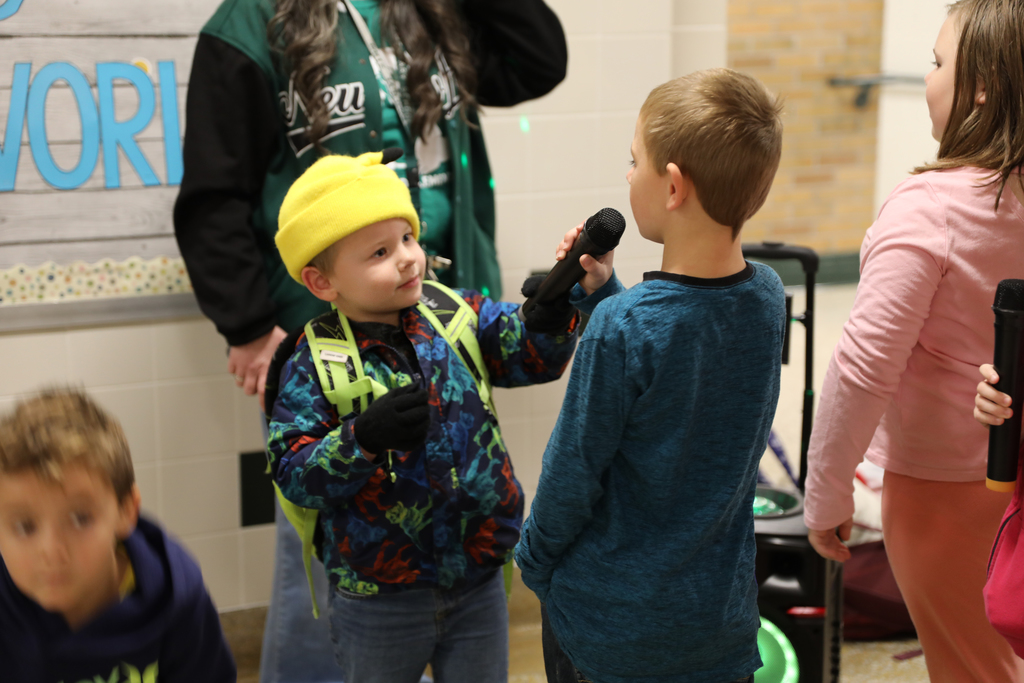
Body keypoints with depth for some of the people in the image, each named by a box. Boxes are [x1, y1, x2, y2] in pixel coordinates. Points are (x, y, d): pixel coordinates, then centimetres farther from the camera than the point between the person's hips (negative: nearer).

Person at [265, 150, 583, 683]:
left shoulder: (454, 313, -3)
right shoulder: (314, 363, -15)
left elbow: (532, 350, -8)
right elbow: (293, 474, -18)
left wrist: (552, 304, -26)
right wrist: (362, 440, -33)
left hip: (478, 579, 3)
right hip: (377, 595, -3)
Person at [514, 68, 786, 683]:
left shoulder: (622, 327, -25)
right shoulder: (768, 298, -7)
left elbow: (573, 473, -15)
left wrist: (533, 558, 1)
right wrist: (602, 294, -1)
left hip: (611, 619, -5)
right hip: (723, 609, 5)